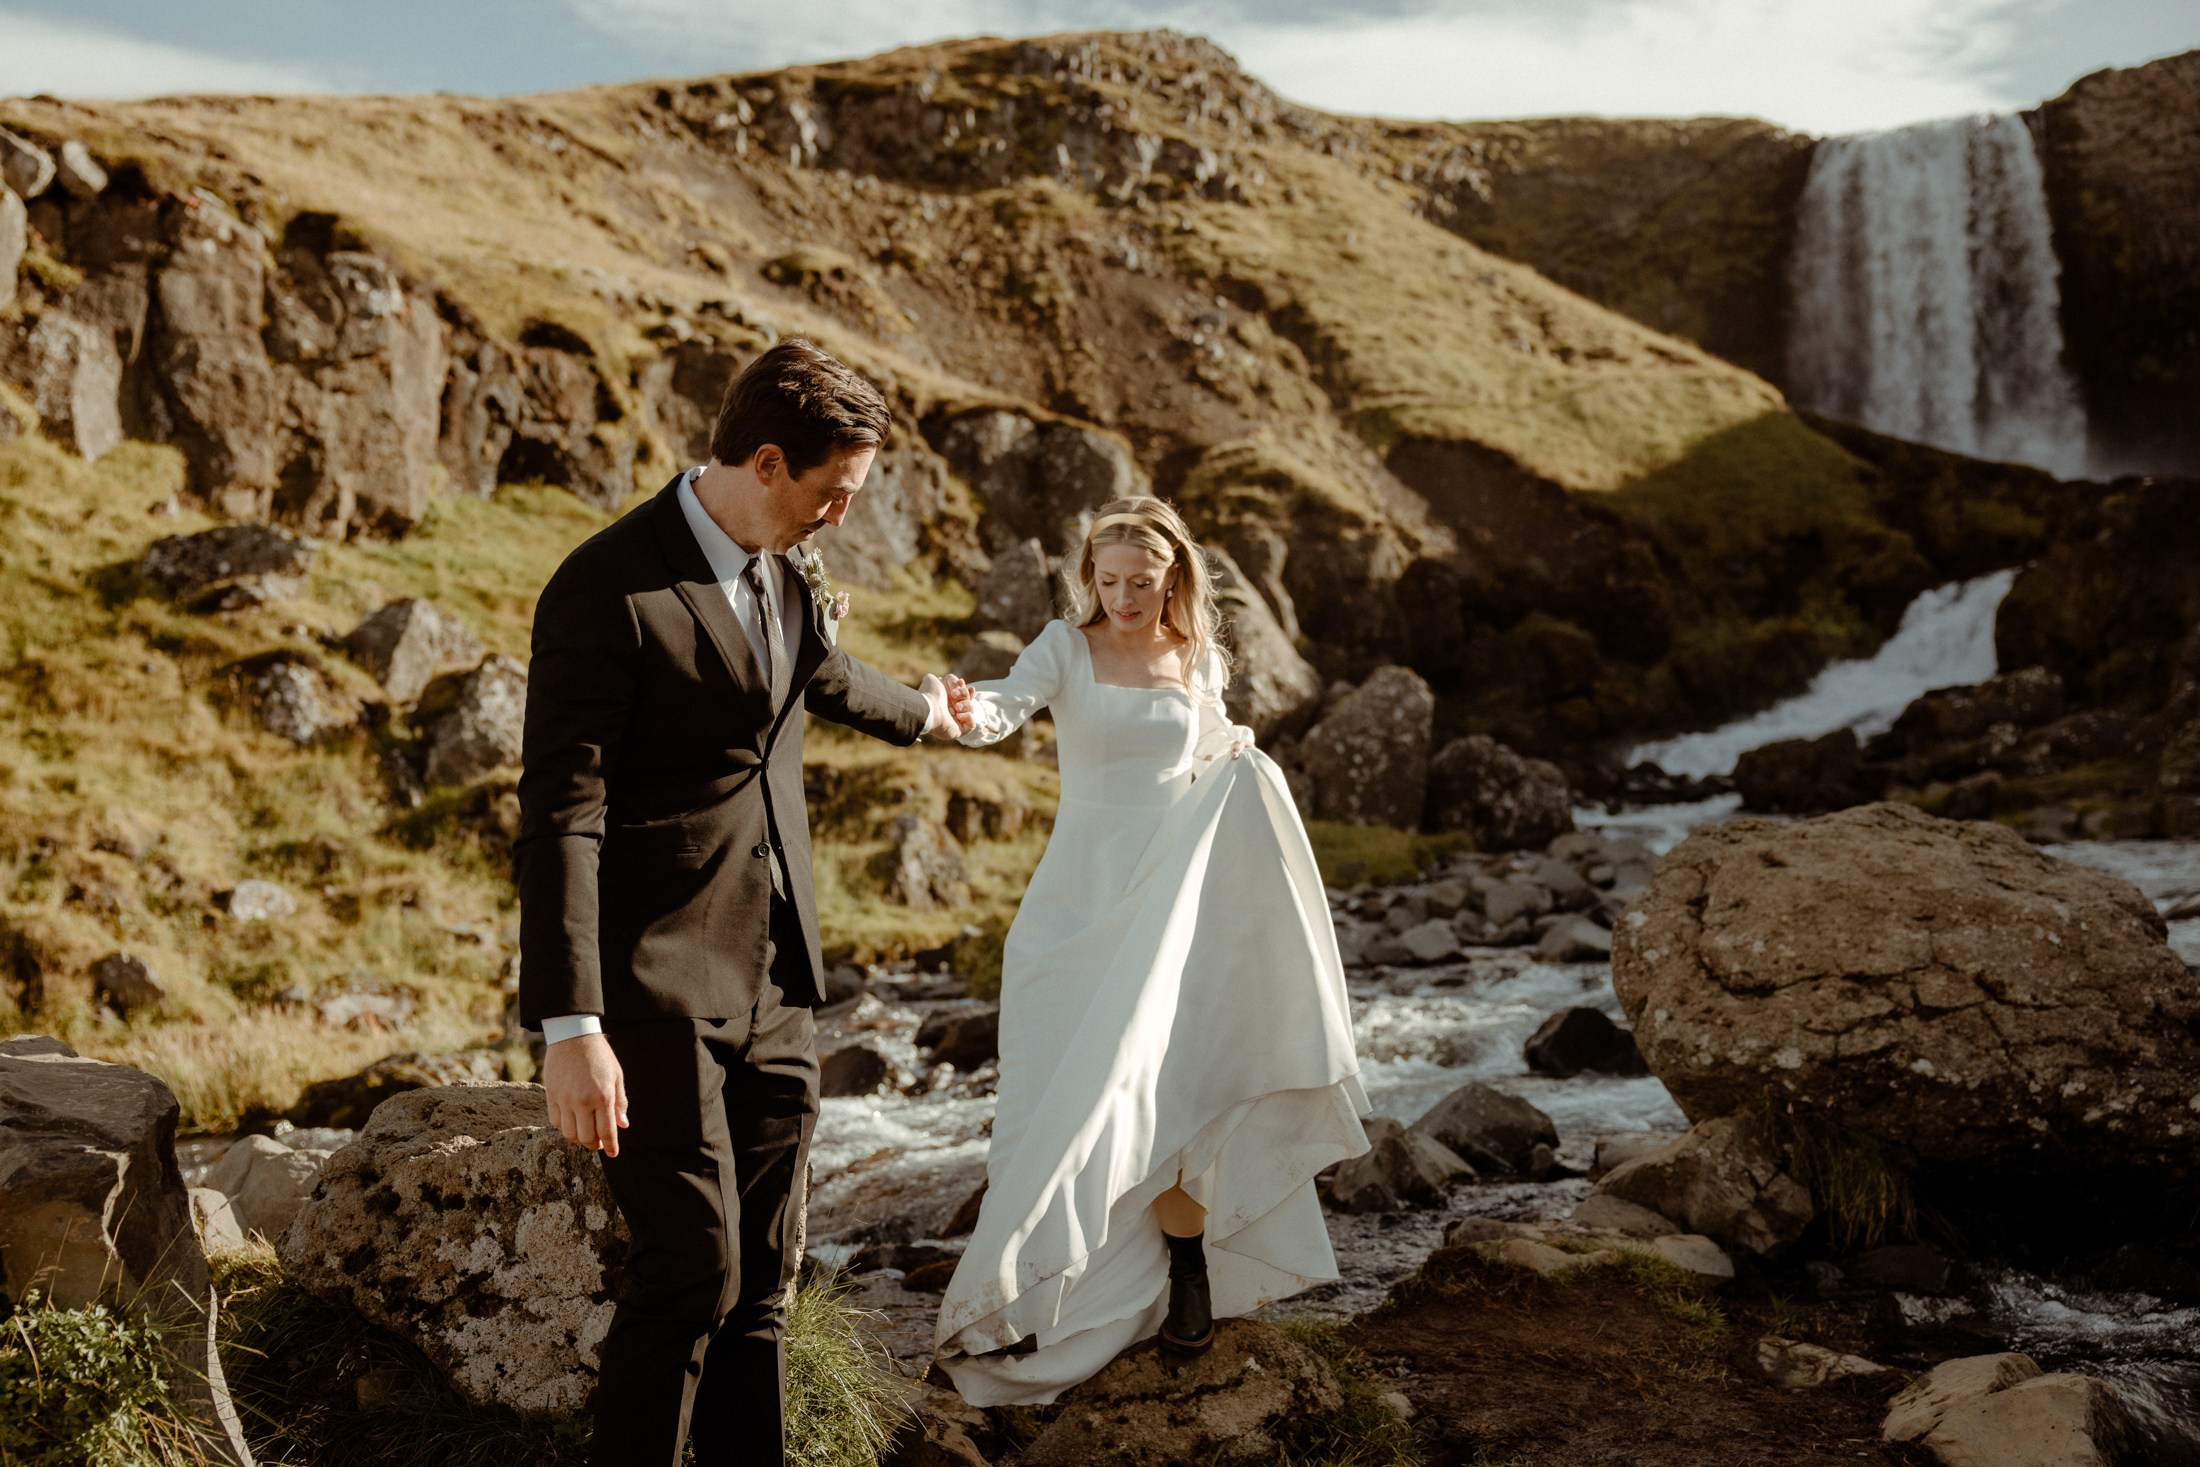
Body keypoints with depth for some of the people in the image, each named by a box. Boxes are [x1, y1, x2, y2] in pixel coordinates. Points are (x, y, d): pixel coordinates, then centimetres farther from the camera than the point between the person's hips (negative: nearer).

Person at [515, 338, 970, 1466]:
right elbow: (559, 819, -19)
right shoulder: (609, 592, -16)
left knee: (760, 1275, 11)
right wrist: (569, 1028, -24)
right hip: (655, 985, -7)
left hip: (771, 986, 8)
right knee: (693, 1268, -8)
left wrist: (916, 712, 52)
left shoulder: (787, 571, 9)